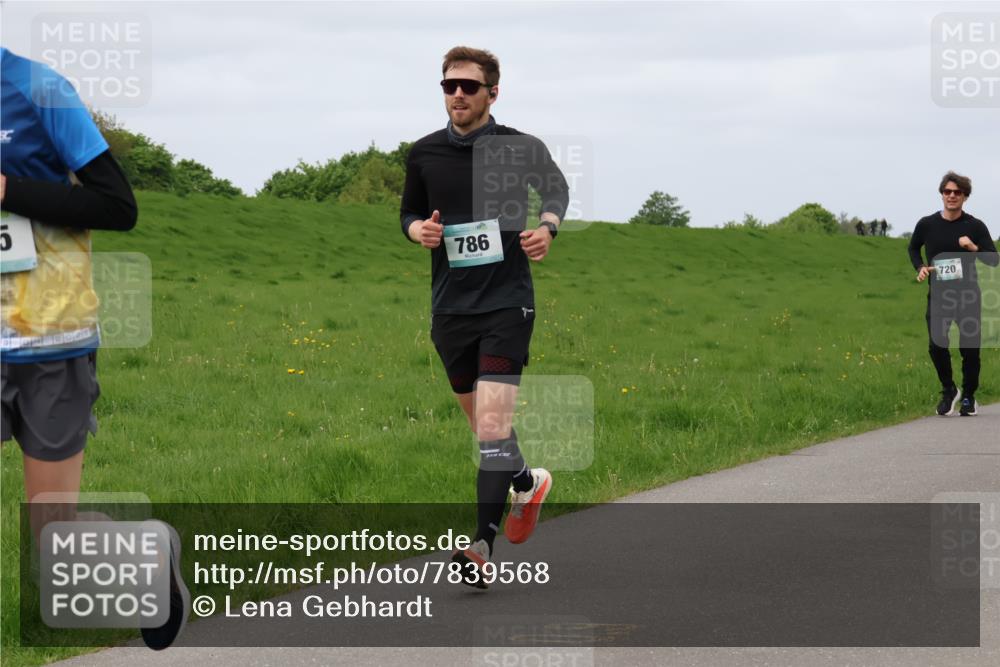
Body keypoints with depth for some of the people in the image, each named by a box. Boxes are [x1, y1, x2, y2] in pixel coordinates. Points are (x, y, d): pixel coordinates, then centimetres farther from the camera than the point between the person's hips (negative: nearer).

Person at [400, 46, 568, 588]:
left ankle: (482, 544, -20)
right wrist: (420, 230, -6)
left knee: (492, 423, -16)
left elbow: (557, 189, 15)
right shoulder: (425, 154, 3)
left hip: (507, 301, -4)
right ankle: (527, 483, 45)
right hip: (450, 307, 4)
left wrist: (547, 228, -5)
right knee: (482, 421, 16)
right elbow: (409, 213, 17)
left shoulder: (521, 149, -4)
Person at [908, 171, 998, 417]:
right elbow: (913, 248, 21)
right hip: (938, 296, 1)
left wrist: (974, 248, -21)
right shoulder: (927, 224, 2)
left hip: (968, 297, -1)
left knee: (970, 350, -1)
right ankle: (949, 391, 12)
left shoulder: (975, 227, -2)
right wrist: (920, 267, 2)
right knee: (937, 346, -12)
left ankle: (968, 397, 20)